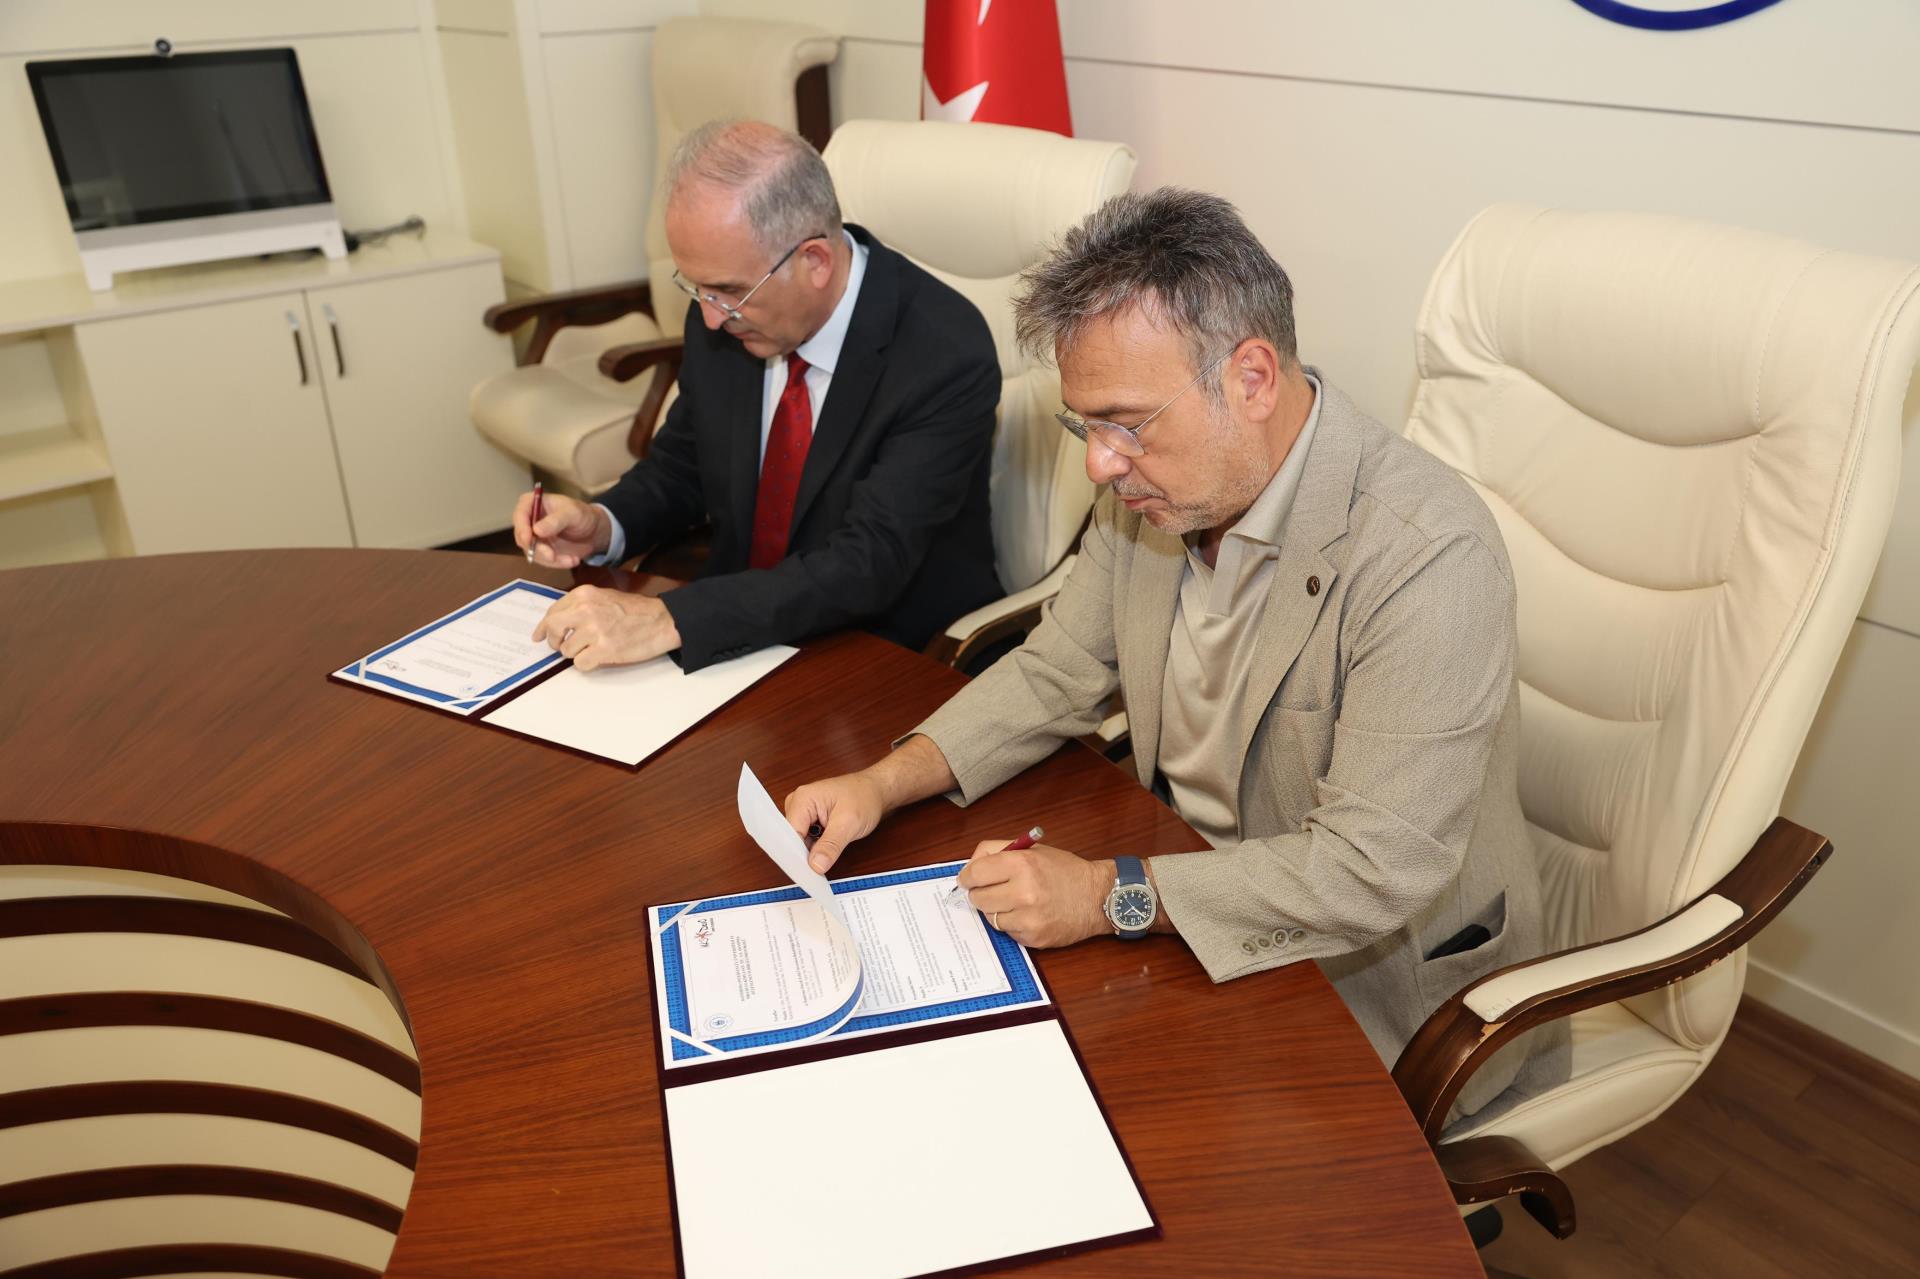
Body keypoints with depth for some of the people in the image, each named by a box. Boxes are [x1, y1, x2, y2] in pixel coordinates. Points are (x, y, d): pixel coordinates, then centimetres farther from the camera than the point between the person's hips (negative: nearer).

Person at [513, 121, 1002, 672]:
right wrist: (602, 524, -11)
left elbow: (867, 565, -29)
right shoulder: (722, 313, -6)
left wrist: (669, 620, -36)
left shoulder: (947, 356, -24)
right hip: (737, 637, 2)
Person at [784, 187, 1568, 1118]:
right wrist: (884, 784, -8)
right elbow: (1057, 672, 5)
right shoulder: (1155, 483, -4)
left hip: (1370, 995, -6)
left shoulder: (1429, 555, -28)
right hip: (1190, 919, 7)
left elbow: (1375, 869, -29)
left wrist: (1114, 897, -28)